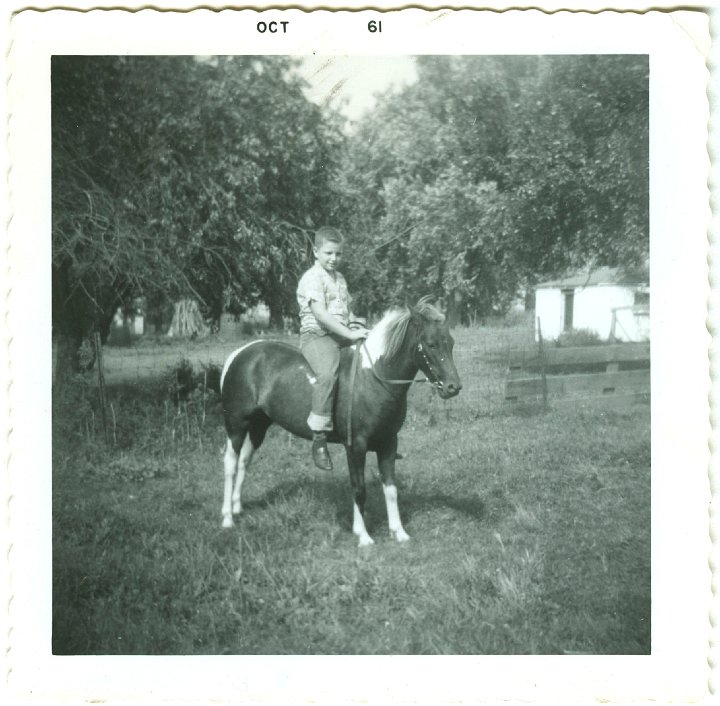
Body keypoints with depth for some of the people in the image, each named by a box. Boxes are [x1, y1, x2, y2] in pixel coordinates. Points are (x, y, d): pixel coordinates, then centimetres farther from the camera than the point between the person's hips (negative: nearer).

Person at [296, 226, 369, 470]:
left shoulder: (340, 279, 20)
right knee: (327, 374, -35)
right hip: (317, 335, -9)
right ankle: (319, 439, -33)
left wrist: (358, 327, 7)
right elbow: (320, 314, -18)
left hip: (342, 337, 9)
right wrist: (350, 334, -22)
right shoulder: (312, 278, -7)